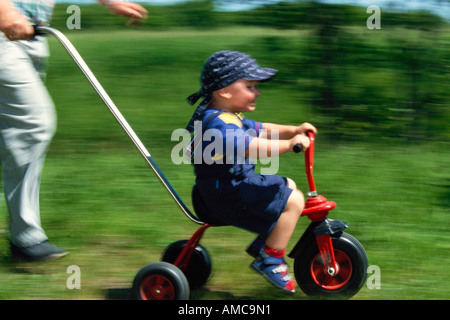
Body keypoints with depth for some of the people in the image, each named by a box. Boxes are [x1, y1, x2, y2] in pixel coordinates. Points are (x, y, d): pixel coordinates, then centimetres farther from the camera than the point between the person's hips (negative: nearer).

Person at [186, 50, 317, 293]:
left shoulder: (229, 118, 12)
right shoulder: (218, 124, -24)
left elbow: (260, 130, 17)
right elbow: (250, 146, -37)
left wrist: (293, 130, 3)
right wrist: (288, 145, -36)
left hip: (237, 183, 11)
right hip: (227, 197, -11)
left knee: (288, 186, 21)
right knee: (293, 200, -15)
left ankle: (264, 242, 24)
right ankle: (269, 260, -7)